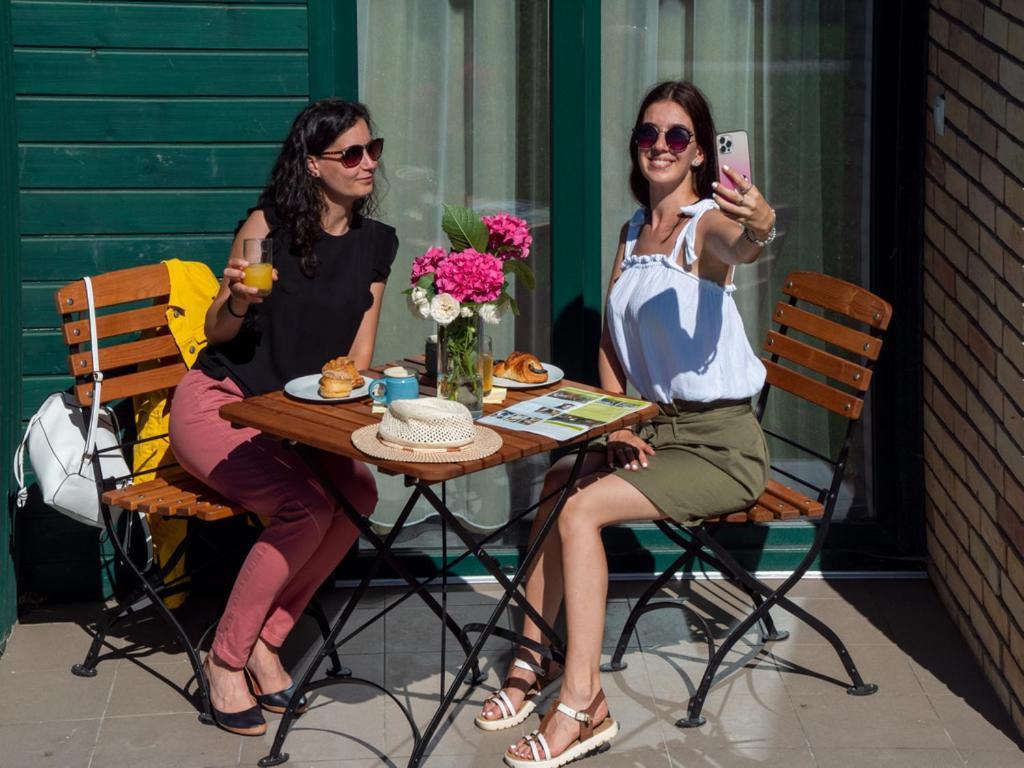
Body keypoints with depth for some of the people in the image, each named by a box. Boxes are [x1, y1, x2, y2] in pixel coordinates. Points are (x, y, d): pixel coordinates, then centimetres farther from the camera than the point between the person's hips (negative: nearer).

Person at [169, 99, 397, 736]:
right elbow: (216, 332, -4)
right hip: (218, 403, -5)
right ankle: (227, 657, -11)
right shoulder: (269, 226, -12)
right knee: (306, 508, -28)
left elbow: (359, 350, 8)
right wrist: (237, 301, -25)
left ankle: (266, 640, -8)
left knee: (358, 494, -23)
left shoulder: (376, 243, 4)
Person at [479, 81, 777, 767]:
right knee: (556, 485, -12)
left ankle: (582, 704, -20)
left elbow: (739, 247, -40)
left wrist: (759, 227, -64)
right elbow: (611, 343, 15)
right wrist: (615, 424, -1)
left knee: (581, 509, -22)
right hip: (655, 426, 7)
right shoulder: (633, 233, 11)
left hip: (721, 442, -7)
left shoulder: (708, 224, -13)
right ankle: (532, 664, -4)